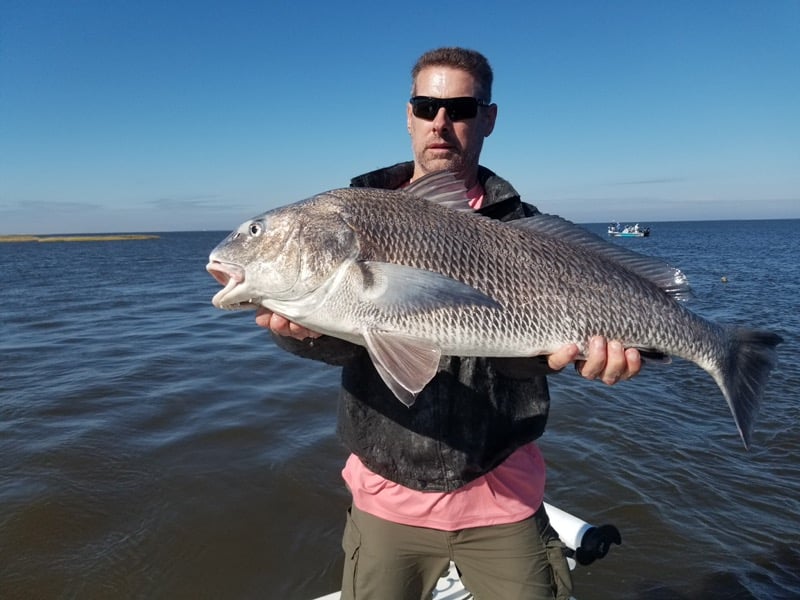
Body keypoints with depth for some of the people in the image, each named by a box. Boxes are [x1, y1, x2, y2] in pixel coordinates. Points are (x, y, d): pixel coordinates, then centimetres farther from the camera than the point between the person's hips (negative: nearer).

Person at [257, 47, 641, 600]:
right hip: (387, 494, 1)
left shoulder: (520, 227, -1)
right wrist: (302, 328, -34)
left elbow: (522, 351, -12)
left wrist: (564, 347, -33)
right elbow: (338, 339, -12)